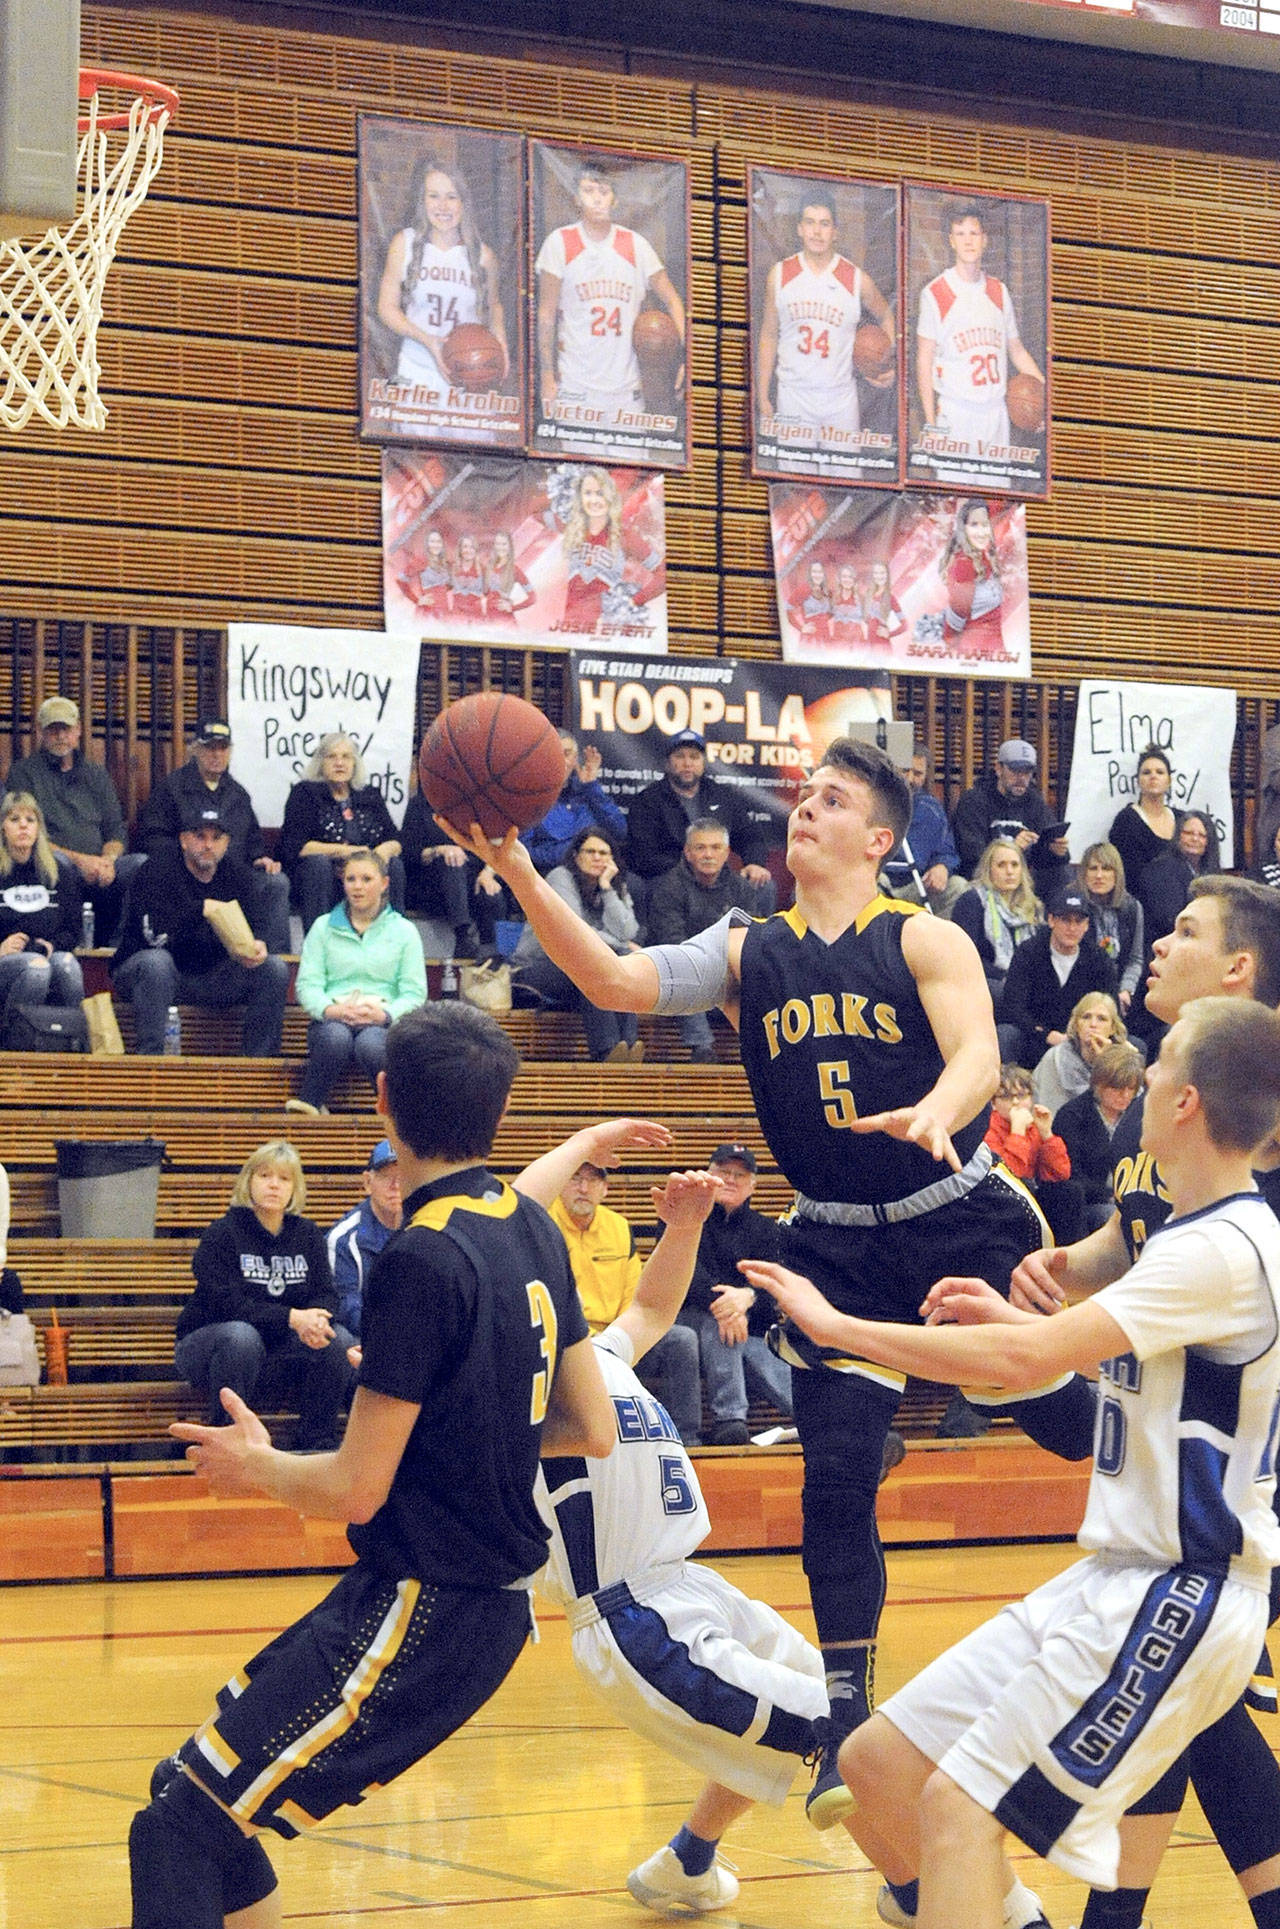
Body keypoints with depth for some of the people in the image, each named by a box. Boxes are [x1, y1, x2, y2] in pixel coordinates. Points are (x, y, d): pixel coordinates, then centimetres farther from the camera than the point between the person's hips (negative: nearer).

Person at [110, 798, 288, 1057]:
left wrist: (256, 945, -25)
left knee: (274, 968, -11)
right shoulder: (157, 872, -13)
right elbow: (156, 934, -25)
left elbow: (253, 927, -1)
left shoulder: (238, 876, 4)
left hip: (210, 978, 5)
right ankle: (148, 1055, -35)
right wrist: (202, 909, -28)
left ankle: (259, 1058, -11)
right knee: (155, 961, -39)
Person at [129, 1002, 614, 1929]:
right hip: (491, 1594, 9)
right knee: (190, 1785, 16)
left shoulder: (423, 1260, -20)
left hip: (422, 1613, -9)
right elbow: (592, 1428, 13)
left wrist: (257, 1466, 2)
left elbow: (356, 1489, -16)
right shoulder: (532, 1231, 6)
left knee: (177, 1835, -11)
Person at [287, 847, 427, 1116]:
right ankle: (308, 1104, -22)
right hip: (333, 1020, 0)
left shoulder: (403, 930, 15)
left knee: (370, 1044, -38)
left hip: (382, 1022, 0)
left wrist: (384, 1014, -16)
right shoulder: (324, 927, 16)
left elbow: (415, 993, 5)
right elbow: (307, 984, 5)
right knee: (336, 1038, -38)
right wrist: (332, 1010, -17)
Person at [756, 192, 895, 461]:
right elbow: (769, 336, 8)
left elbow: (886, 316, 15)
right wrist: (763, 398, 5)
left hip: (841, 399, -1)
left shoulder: (856, 279, -2)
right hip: (793, 397, 1)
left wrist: (887, 365, -1)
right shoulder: (780, 275, 1)